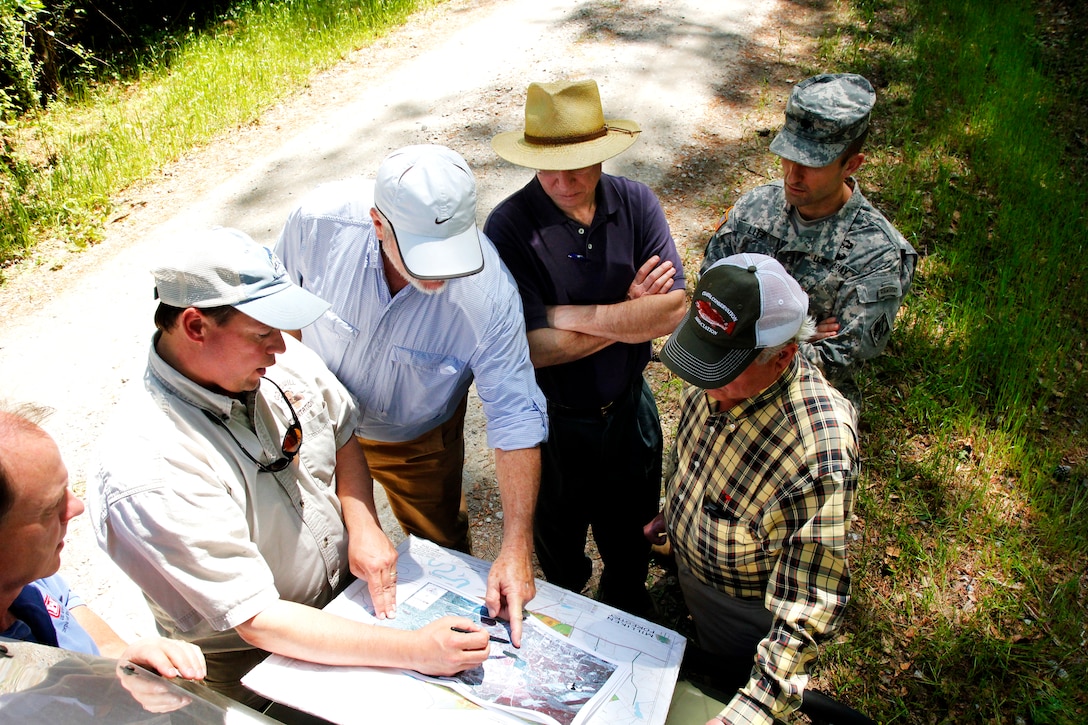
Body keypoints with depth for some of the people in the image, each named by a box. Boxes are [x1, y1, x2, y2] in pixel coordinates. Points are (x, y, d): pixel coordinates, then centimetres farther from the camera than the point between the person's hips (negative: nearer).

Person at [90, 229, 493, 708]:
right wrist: (412, 649, -32)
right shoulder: (148, 473, -30)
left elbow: (343, 437, 8)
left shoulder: (283, 359, -11)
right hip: (248, 664, -5)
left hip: (347, 591, 6)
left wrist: (363, 526, -10)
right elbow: (257, 621, -28)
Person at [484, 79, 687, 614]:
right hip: (553, 422, -3)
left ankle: (629, 617, 57)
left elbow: (673, 310, -20)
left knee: (629, 530, 26)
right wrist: (631, 311, -20)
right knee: (559, 535, 24)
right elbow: (539, 347, -27)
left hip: (629, 407, 3)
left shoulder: (636, 203, -13)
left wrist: (577, 315, -26)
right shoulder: (509, 227, -24)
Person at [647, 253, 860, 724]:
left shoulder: (818, 455, -42)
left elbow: (809, 611, -36)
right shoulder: (718, 382, -20)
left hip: (743, 616, -6)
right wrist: (673, 511, 15)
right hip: (685, 566, 6)